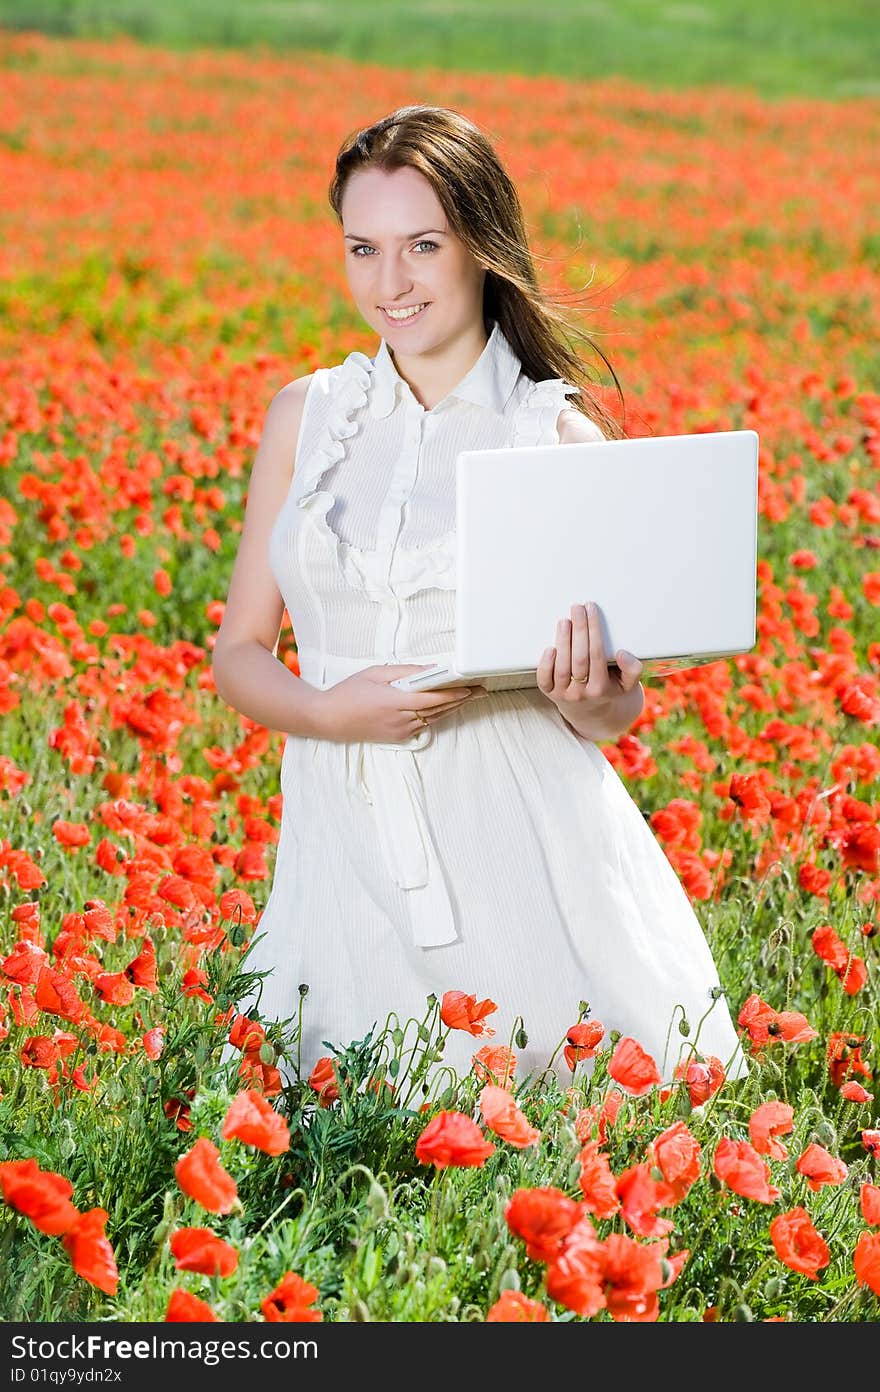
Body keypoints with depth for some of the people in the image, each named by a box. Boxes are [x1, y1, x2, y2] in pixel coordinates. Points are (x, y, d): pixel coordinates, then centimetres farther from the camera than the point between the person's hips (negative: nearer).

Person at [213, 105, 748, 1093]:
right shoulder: (307, 415, 8)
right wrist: (327, 709, -10)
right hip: (353, 843, 2)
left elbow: (614, 715, 5)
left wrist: (583, 689, -19)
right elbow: (239, 655, 11)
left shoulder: (561, 434, -1)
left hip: (519, 834, -2)